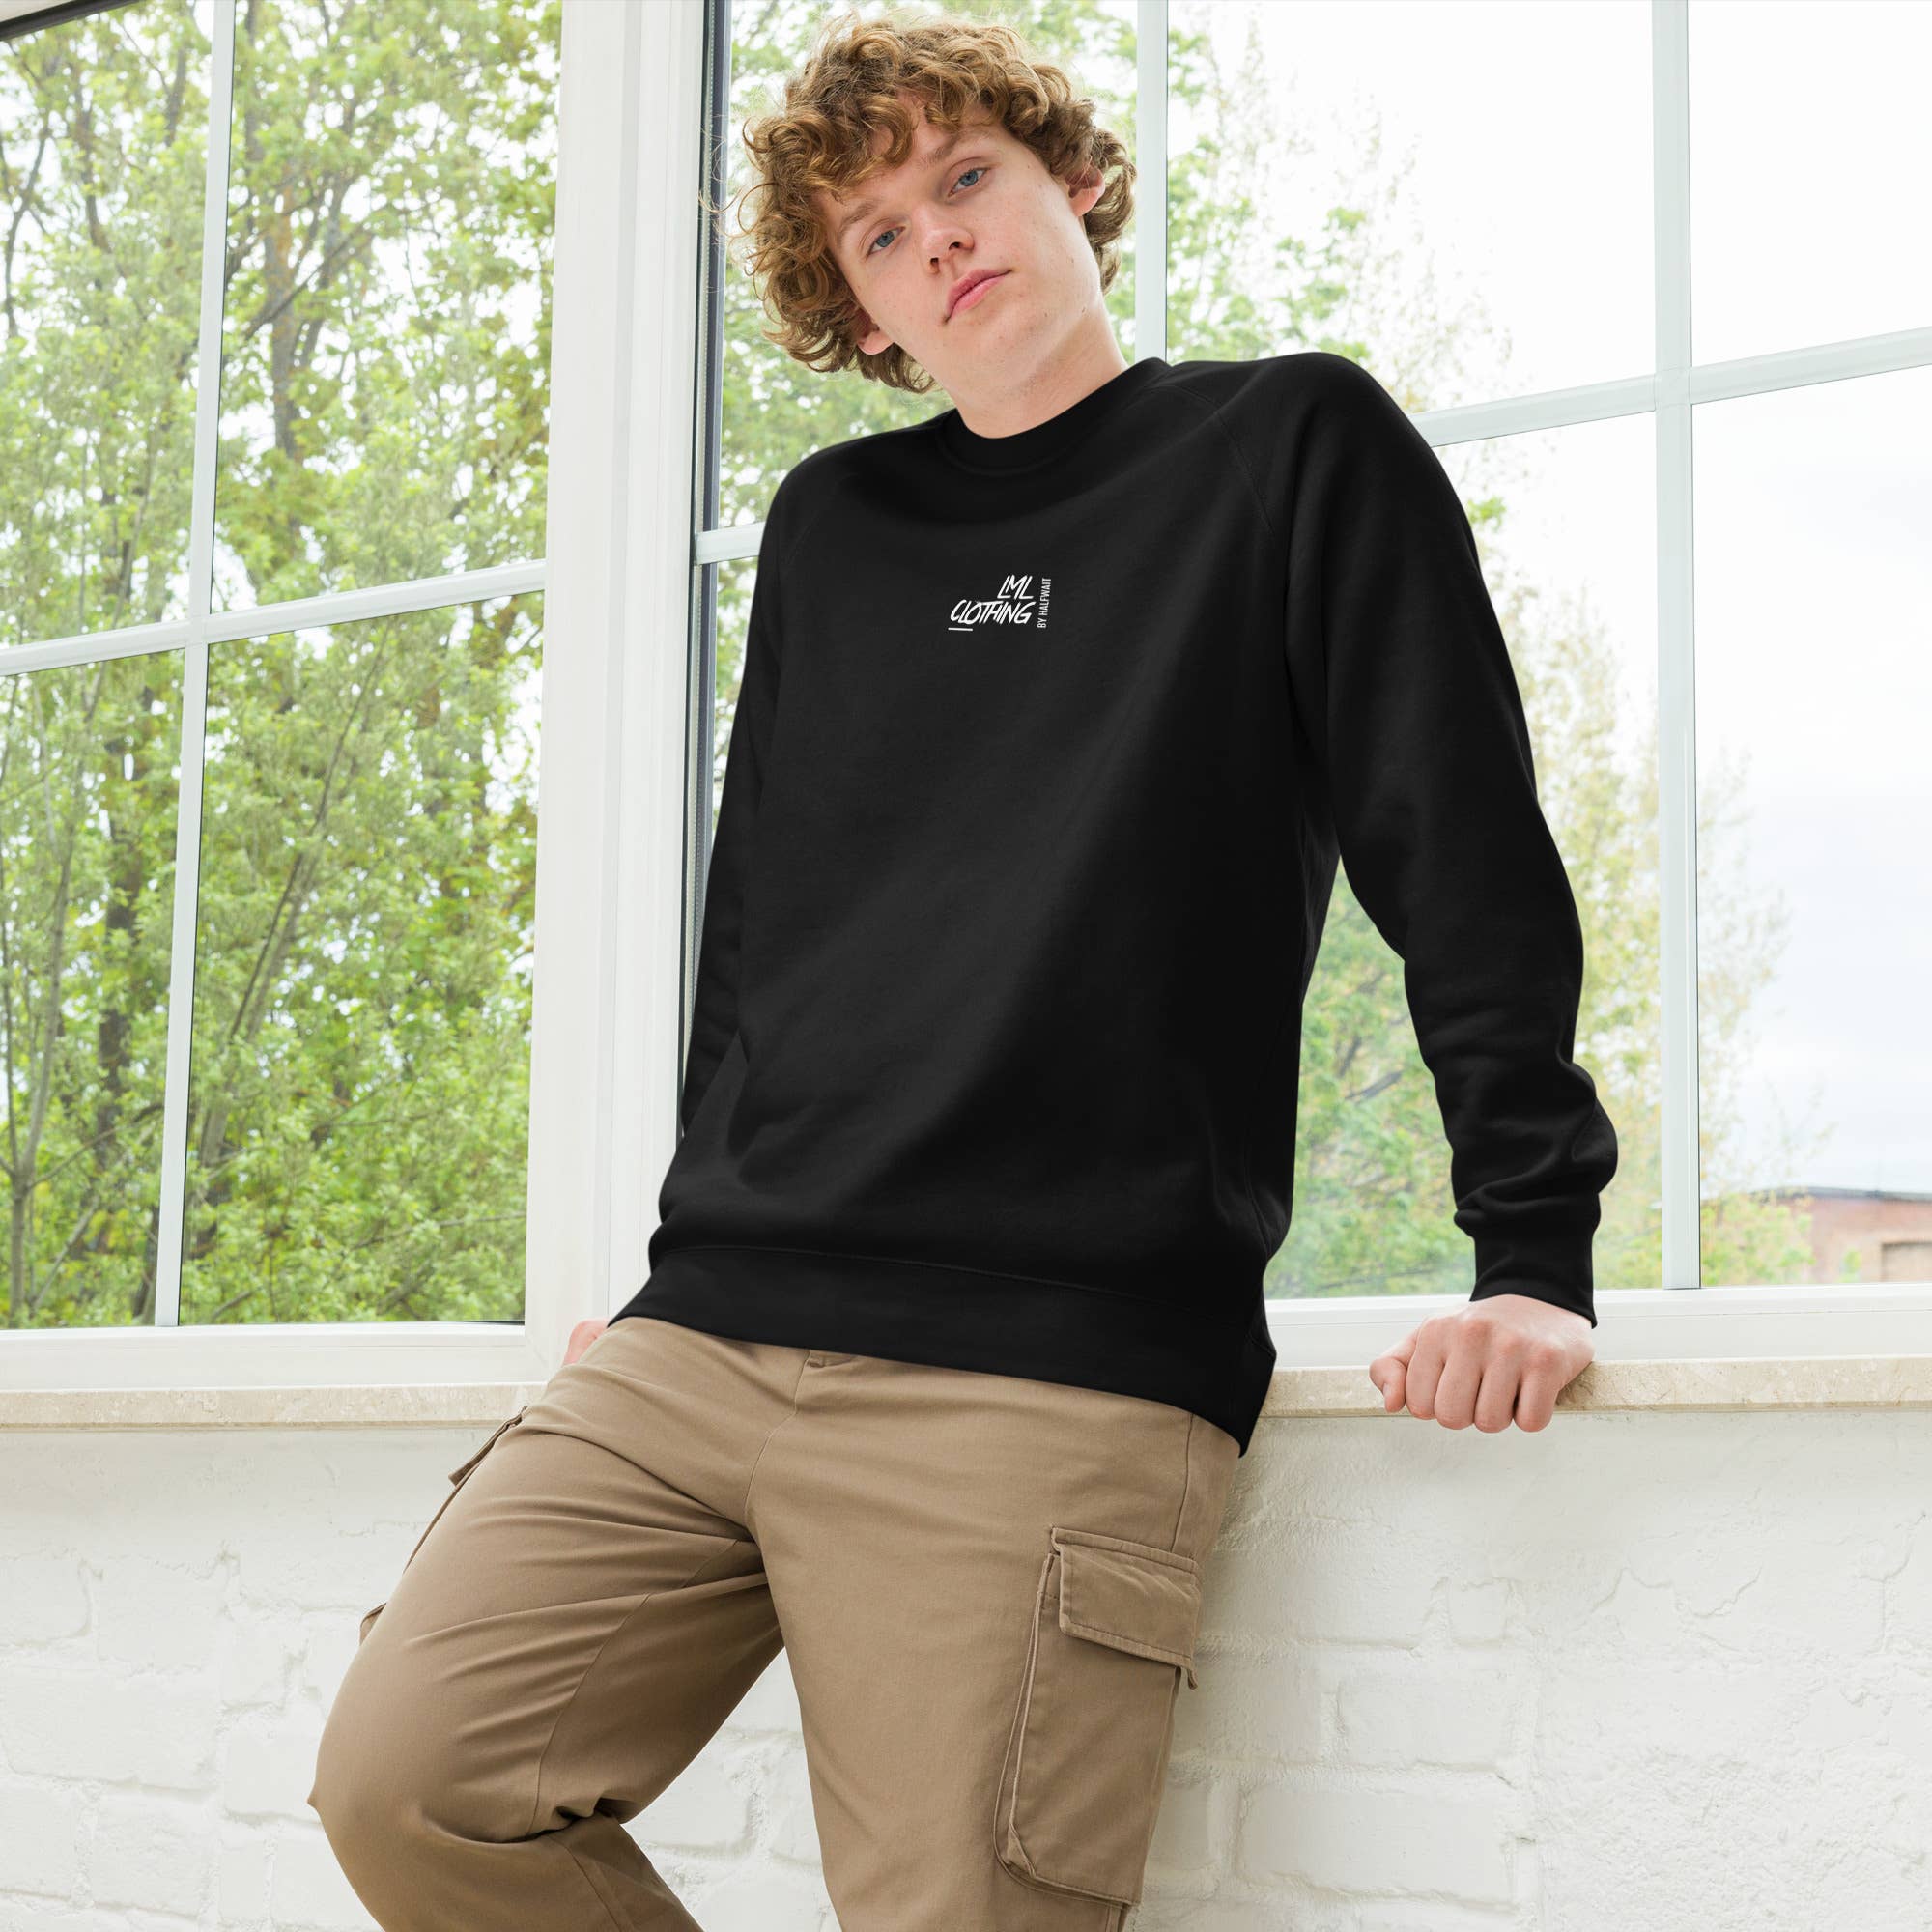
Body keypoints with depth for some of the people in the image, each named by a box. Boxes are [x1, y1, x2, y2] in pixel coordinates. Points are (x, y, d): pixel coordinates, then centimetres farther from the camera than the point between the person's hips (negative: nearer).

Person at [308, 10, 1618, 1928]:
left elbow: (1468, 855, 1)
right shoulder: (829, 527, 22)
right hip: (704, 1344, 5)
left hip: (1054, 1379, -5)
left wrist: (1533, 1256, -6)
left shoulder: (1294, 448, 8)